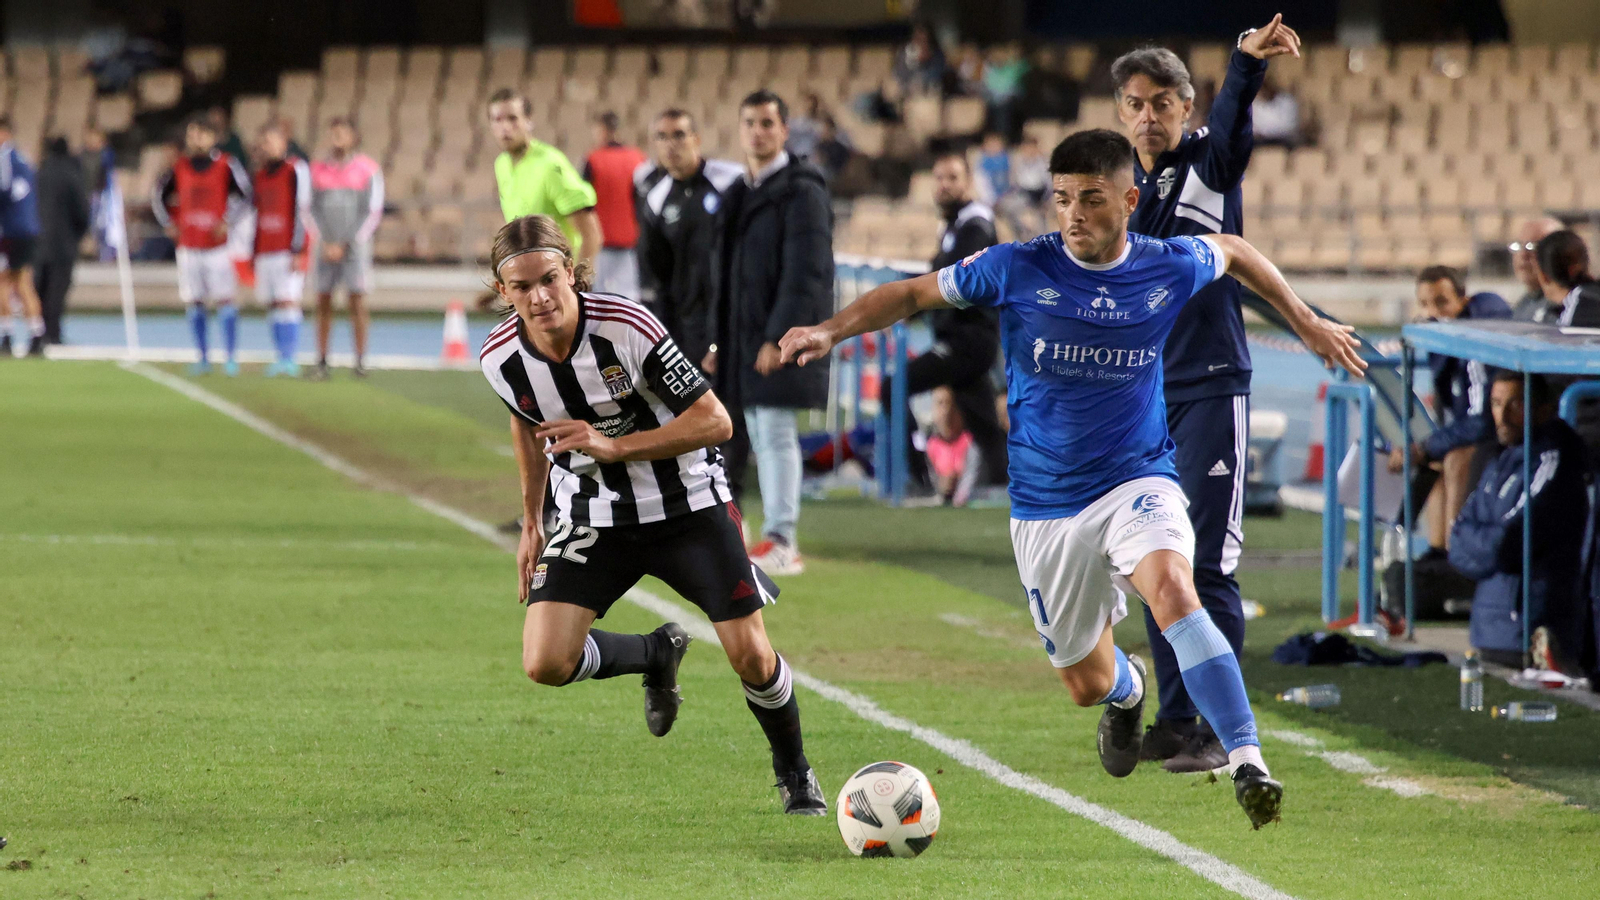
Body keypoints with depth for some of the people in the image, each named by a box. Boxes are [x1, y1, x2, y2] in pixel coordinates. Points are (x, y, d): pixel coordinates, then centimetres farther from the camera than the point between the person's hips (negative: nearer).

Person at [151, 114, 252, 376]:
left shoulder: (226, 165, -3)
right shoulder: (179, 168, 6)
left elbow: (244, 197, 0)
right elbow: (158, 195, 19)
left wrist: (228, 223, -9)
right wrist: (169, 224, 10)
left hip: (217, 244, -3)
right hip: (188, 244, 3)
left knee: (224, 300, -5)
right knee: (194, 303, 4)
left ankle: (231, 358, -1)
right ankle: (203, 357, 12)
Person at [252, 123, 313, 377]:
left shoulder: (296, 170, -5)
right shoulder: (259, 176, 16)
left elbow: (302, 211, -9)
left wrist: (297, 250, -14)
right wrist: (253, 251, 18)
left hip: (288, 249, -7)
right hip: (265, 249, 7)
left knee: (288, 301, -11)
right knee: (275, 305, 4)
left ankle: (289, 358, -12)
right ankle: (281, 358, 5)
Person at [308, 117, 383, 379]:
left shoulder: (367, 170, -1)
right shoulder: (318, 170, 8)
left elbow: (372, 213, -2)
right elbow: (313, 210, 9)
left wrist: (345, 245, -7)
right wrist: (324, 243, -5)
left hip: (355, 245, -3)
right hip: (327, 247, 3)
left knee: (357, 302, -5)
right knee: (323, 303, 1)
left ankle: (360, 361, -1)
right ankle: (322, 360, 6)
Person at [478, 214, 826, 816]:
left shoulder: (627, 327, -26)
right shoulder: (501, 359, -13)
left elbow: (715, 422, -22)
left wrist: (613, 447, -30)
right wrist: (531, 522, 15)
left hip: (687, 505, -3)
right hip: (593, 515, 3)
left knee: (751, 658, -8)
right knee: (546, 664, -14)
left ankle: (795, 774, 23)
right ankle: (657, 656, 18)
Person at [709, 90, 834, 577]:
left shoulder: (801, 191, -10)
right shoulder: (739, 194, 16)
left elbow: (806, 272, -16)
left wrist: (780, 336, -22)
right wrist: (720, 340, 16)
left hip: (785, 337, -8)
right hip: (745, 337, 8)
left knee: (777, 434, -10)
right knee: (762, 441, 10)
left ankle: (782, 541, -10)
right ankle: (779, 540, 14)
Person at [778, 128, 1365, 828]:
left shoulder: (1171, 269, -6)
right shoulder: (1017, 270, -10)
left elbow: (1232, 252, 17)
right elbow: (913, 293, 2)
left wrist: (1306, 323, 22)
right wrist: (831, 331, -12)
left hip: (1138, 481, -1)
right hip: (1046, 507, 1)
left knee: (1171, 588, -33)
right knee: (1087, 686, 10)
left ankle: (1247, 761, -37)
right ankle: (1127, 689, 50)